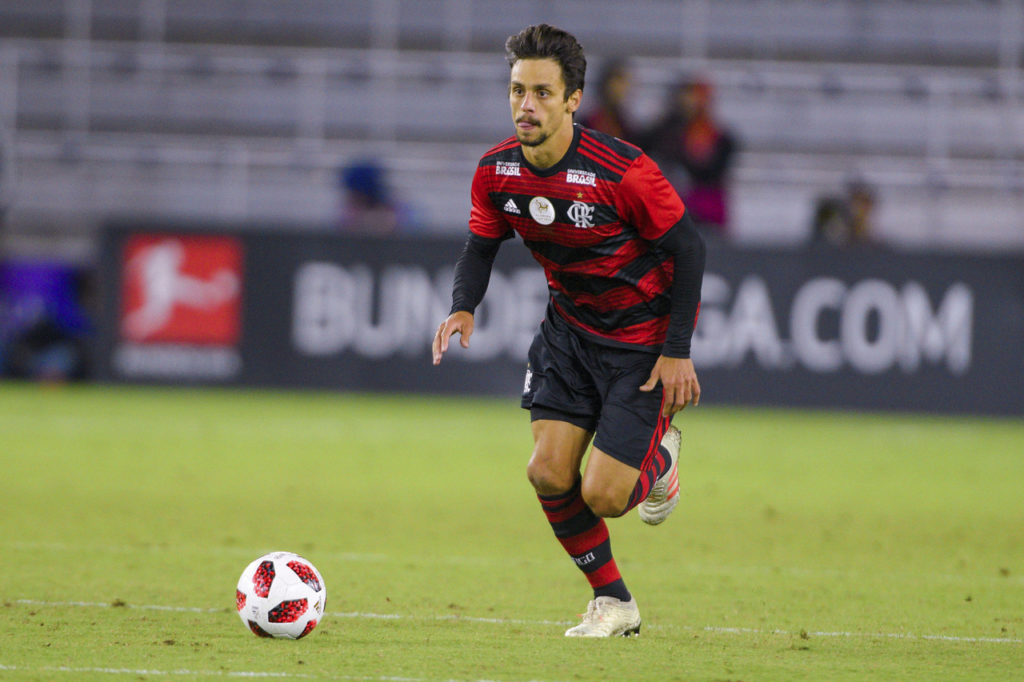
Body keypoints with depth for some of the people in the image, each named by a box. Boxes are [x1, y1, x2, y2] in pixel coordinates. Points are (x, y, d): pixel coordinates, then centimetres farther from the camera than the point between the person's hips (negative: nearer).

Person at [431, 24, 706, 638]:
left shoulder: (623, 172, -27)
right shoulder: (497, 172, -10)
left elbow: (687, 248, -17)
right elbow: (483, 244, 6)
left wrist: (677, 352, -17)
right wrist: (463, 307, -14)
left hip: (644, 338, -5)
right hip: (570, 328, 5)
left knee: (601, 495, -11)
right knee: (549, 472, -6)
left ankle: (658, 457, 26)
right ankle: (612, 603, 15)